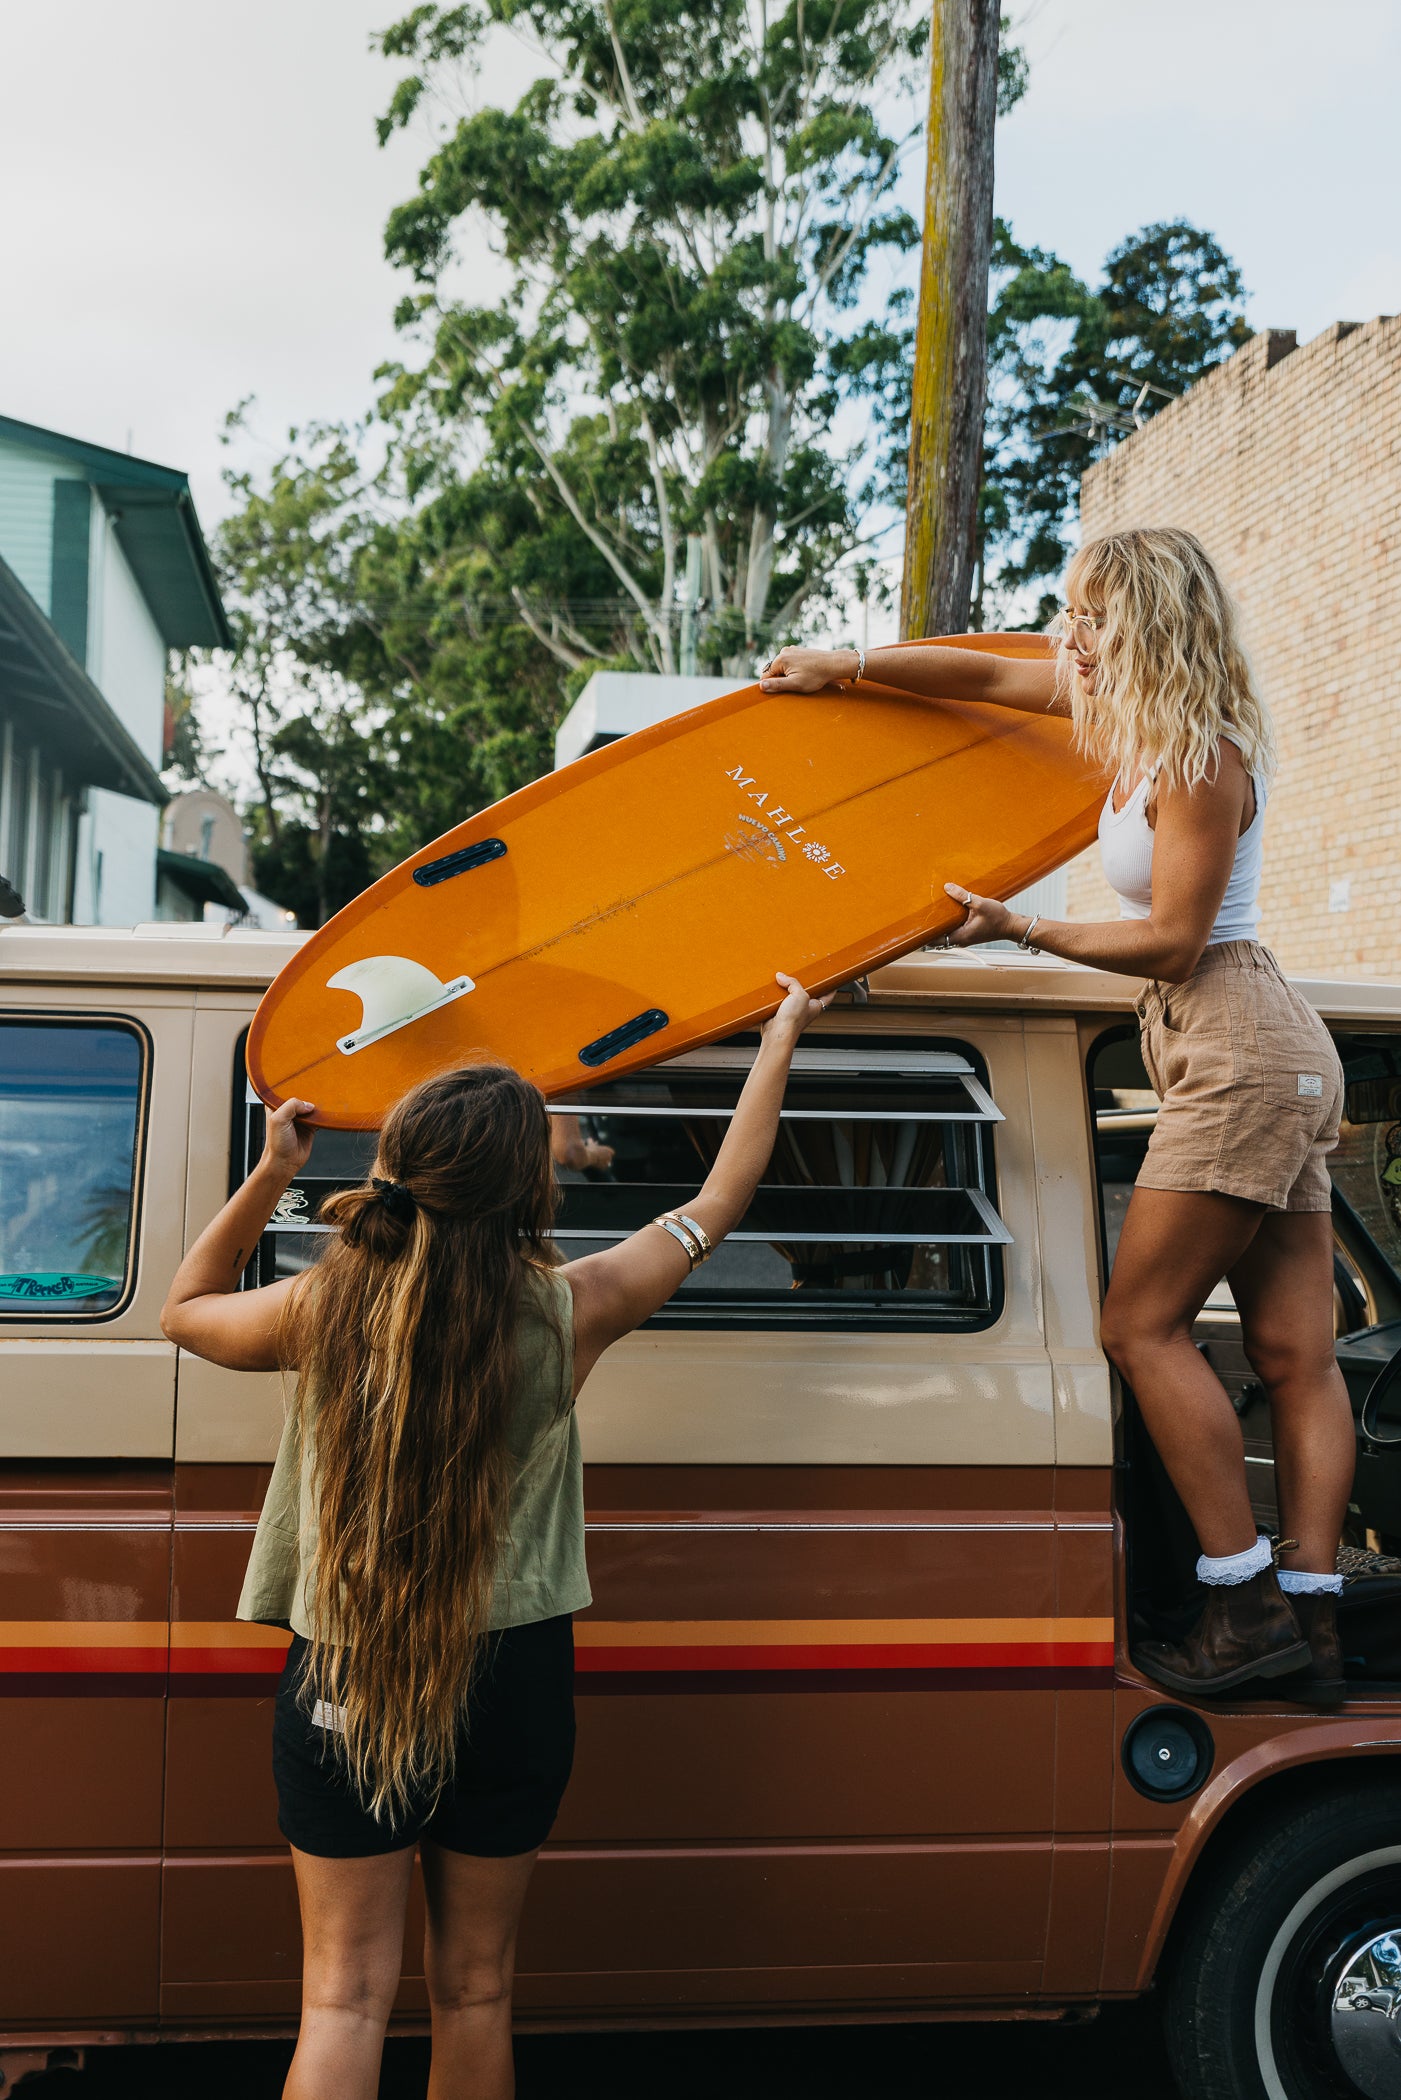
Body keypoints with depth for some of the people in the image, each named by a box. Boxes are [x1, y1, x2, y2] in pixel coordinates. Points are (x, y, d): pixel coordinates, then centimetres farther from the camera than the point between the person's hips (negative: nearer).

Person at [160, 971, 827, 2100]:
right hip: (508, 1686, 0)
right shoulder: (565, 1311, -13)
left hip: (342, 1687, 0)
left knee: (346, 1993, 8)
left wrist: (271, 1172, 11)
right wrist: (784, 1031, 14)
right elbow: (724, 1194, 2)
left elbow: (186, 1308, 12)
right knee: (474, 1988, 15)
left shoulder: (322, 1308, -11)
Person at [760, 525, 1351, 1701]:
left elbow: (1172, 941, -15)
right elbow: (994, 675, 22)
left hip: (1234, 1049, -10)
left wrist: (1021, 930, -7)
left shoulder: (1200, 762, -14)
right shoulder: (1135, 720, 13)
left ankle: (1248, 1603, -4)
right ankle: (1312, 1623, 6)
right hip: (1269, 1065, 10)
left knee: (1141, 1322, -7)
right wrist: (849, 666, 23)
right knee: (1296, 1350, 4)